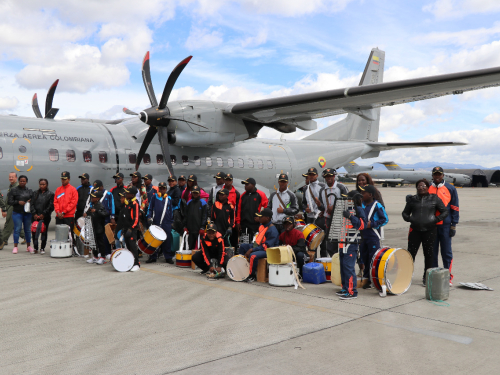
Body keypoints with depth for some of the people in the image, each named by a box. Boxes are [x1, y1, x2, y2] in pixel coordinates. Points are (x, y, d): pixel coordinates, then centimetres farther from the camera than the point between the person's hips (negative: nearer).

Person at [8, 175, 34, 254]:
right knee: (17, 229, -5)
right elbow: (9, 201, -3)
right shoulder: (13, 190, 1)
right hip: (17, 213, -3)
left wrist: (30, 202, -7)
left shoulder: (30, 191, 10)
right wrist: (18, 202, -17)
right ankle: (15, 247, 3)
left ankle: (28, 246, 17)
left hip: (27, 213, 3)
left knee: (28, 230, 8)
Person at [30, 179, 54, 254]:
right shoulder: (35, 193, 13)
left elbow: (51, 206, -4)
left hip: (45, 217, -3)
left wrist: (43, 214, -11)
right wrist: (34, 213, -4)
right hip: (35, 216, 3)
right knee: (34, 232, -1)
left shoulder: (50, 194, 2)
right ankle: (35, 247, 12)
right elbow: (32, 204, 9)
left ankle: (42, 248, 10)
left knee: (44, 232, 1)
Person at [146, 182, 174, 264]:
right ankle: (153, 257, 11)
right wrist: (149, 217, -3)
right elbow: (150, 208, 9)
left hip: (166, 223, 1)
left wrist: (172, 221, 13)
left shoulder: (169, 199, 12)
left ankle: (168, 257, 9)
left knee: (167, 240, 1)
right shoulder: (154, 197, 7)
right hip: (156, 223, -1)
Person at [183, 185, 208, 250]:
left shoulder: (202, 202, 0)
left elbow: (205, 216, -4)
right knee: (191, 246, 8)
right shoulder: (189, 203, 13)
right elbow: (186, 215, 14)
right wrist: (185, 226, 7)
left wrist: (202, 227, -11)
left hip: (199, 230, -4)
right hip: (190, 229, 4)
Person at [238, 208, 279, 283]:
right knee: (242, 246, 11)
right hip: (258, 246, 10)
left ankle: (252, 276, -14)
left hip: (268, 251, -10)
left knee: (253, 256, -35)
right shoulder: (262, 225, 7)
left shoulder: (272, 230, -22)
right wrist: (251, 247, 6)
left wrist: (252, 250, -26)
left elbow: (266, 246, -26)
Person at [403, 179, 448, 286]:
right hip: (414, 230, 1)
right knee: (411, 253, -1)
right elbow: (405, 213, 17)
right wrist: (409, 219, -4)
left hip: (430, 230, -1)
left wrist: (436, 219, -8)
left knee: (429, 254, 4)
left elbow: (445, 212, 7)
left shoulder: (434, 199, 5)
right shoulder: (412, 199, 9)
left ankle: (426, 277, 17)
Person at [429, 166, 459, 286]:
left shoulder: (450, 188, 4)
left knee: (446, 252, 2)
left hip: (445, 225, -2)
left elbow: (455, 208, 3)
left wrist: (454, 225, -3)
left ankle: (448, 277, 11)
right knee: (432, 252, 6)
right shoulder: (427, 188, 9)